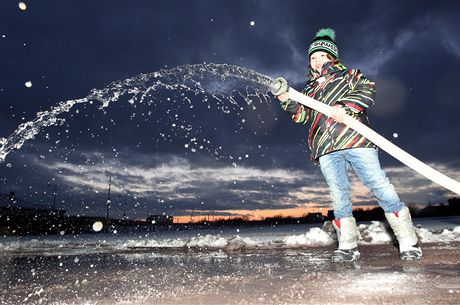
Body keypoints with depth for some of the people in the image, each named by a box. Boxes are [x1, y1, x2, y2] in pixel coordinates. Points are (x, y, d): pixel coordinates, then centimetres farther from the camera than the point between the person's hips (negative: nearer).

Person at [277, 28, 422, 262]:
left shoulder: (347, 75, 21)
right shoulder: (309, 90, 29)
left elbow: (367, 90, 3)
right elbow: (302, 115, 15)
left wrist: (345, 106, -13)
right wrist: (288, 102, -4)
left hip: (355, 139, -3)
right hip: (326, 150, 3)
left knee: (379, 186, -7)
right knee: (338, 196, -1)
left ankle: (408, 242, 4)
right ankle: (348, 246, 8)